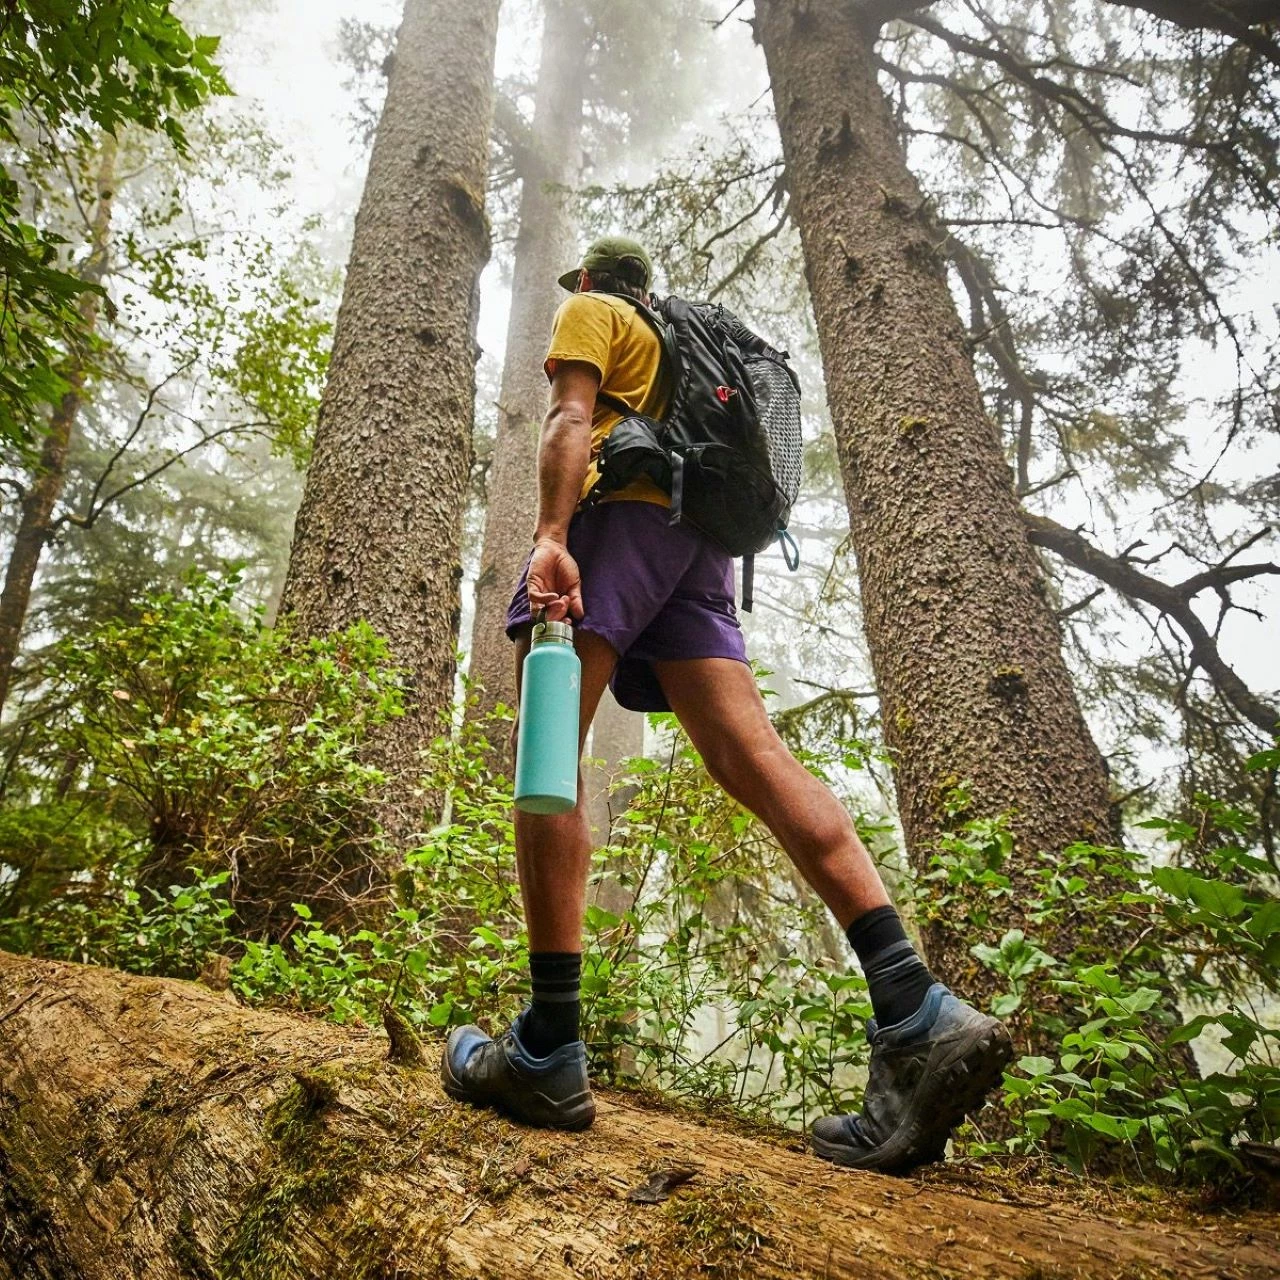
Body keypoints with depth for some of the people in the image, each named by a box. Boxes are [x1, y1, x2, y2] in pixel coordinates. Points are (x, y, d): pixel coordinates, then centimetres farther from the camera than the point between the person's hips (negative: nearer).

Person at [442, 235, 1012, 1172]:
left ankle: (548, 1055, -15)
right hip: (696, 534, 7)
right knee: (754, 759, -11)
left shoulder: (588, 312, 18)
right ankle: (919, 1016, -23)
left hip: (619, 510, -6)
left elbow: (573, 420, -4)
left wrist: (551, 535, -19)